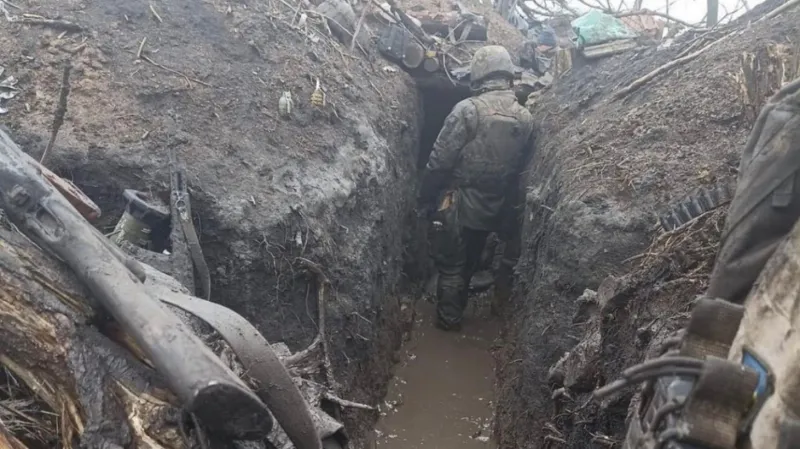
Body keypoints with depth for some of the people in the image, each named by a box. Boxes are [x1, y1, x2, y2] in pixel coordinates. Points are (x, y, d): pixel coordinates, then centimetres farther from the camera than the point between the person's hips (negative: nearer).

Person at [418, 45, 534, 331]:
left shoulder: (468, 109, -16)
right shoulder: (525, 118, 1)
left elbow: (440, 160, -15)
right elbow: (522, 164, 8)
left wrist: (426, 198, -5)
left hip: (461, 204, -5)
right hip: (495, 209, 6)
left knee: (450, 264, 10)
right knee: (469, 262, 22)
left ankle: (448, 320, 19)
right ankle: (456, 312, 37)